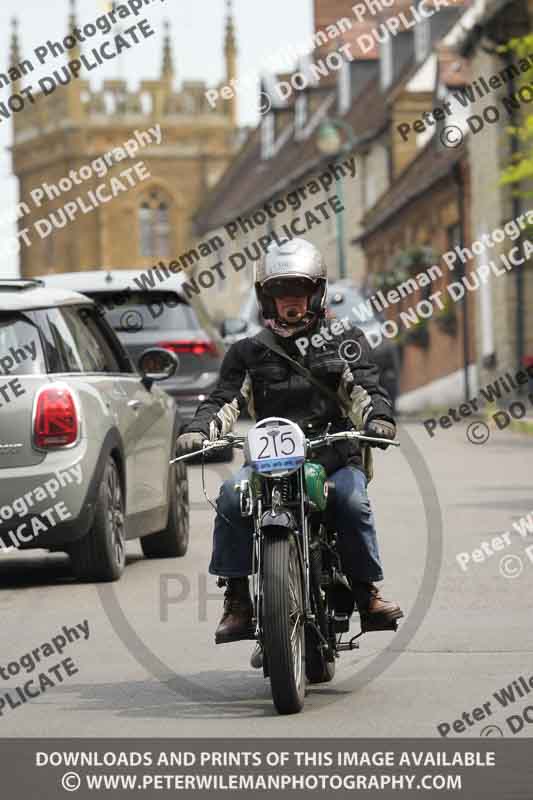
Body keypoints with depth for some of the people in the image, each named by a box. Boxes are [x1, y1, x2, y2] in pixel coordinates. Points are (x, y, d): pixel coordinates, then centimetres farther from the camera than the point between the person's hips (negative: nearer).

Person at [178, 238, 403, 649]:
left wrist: (378, 418, -22)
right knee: (232, 496, -28)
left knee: (352, 500, -32)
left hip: (335, 456, -1)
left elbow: (365, 388, 2)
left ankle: (367, 591, -18)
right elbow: (225, 399, 5)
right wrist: (199, 430, -17)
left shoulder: (345, 343, 16)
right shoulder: (249, 353, 18)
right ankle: (236, 598, -21)